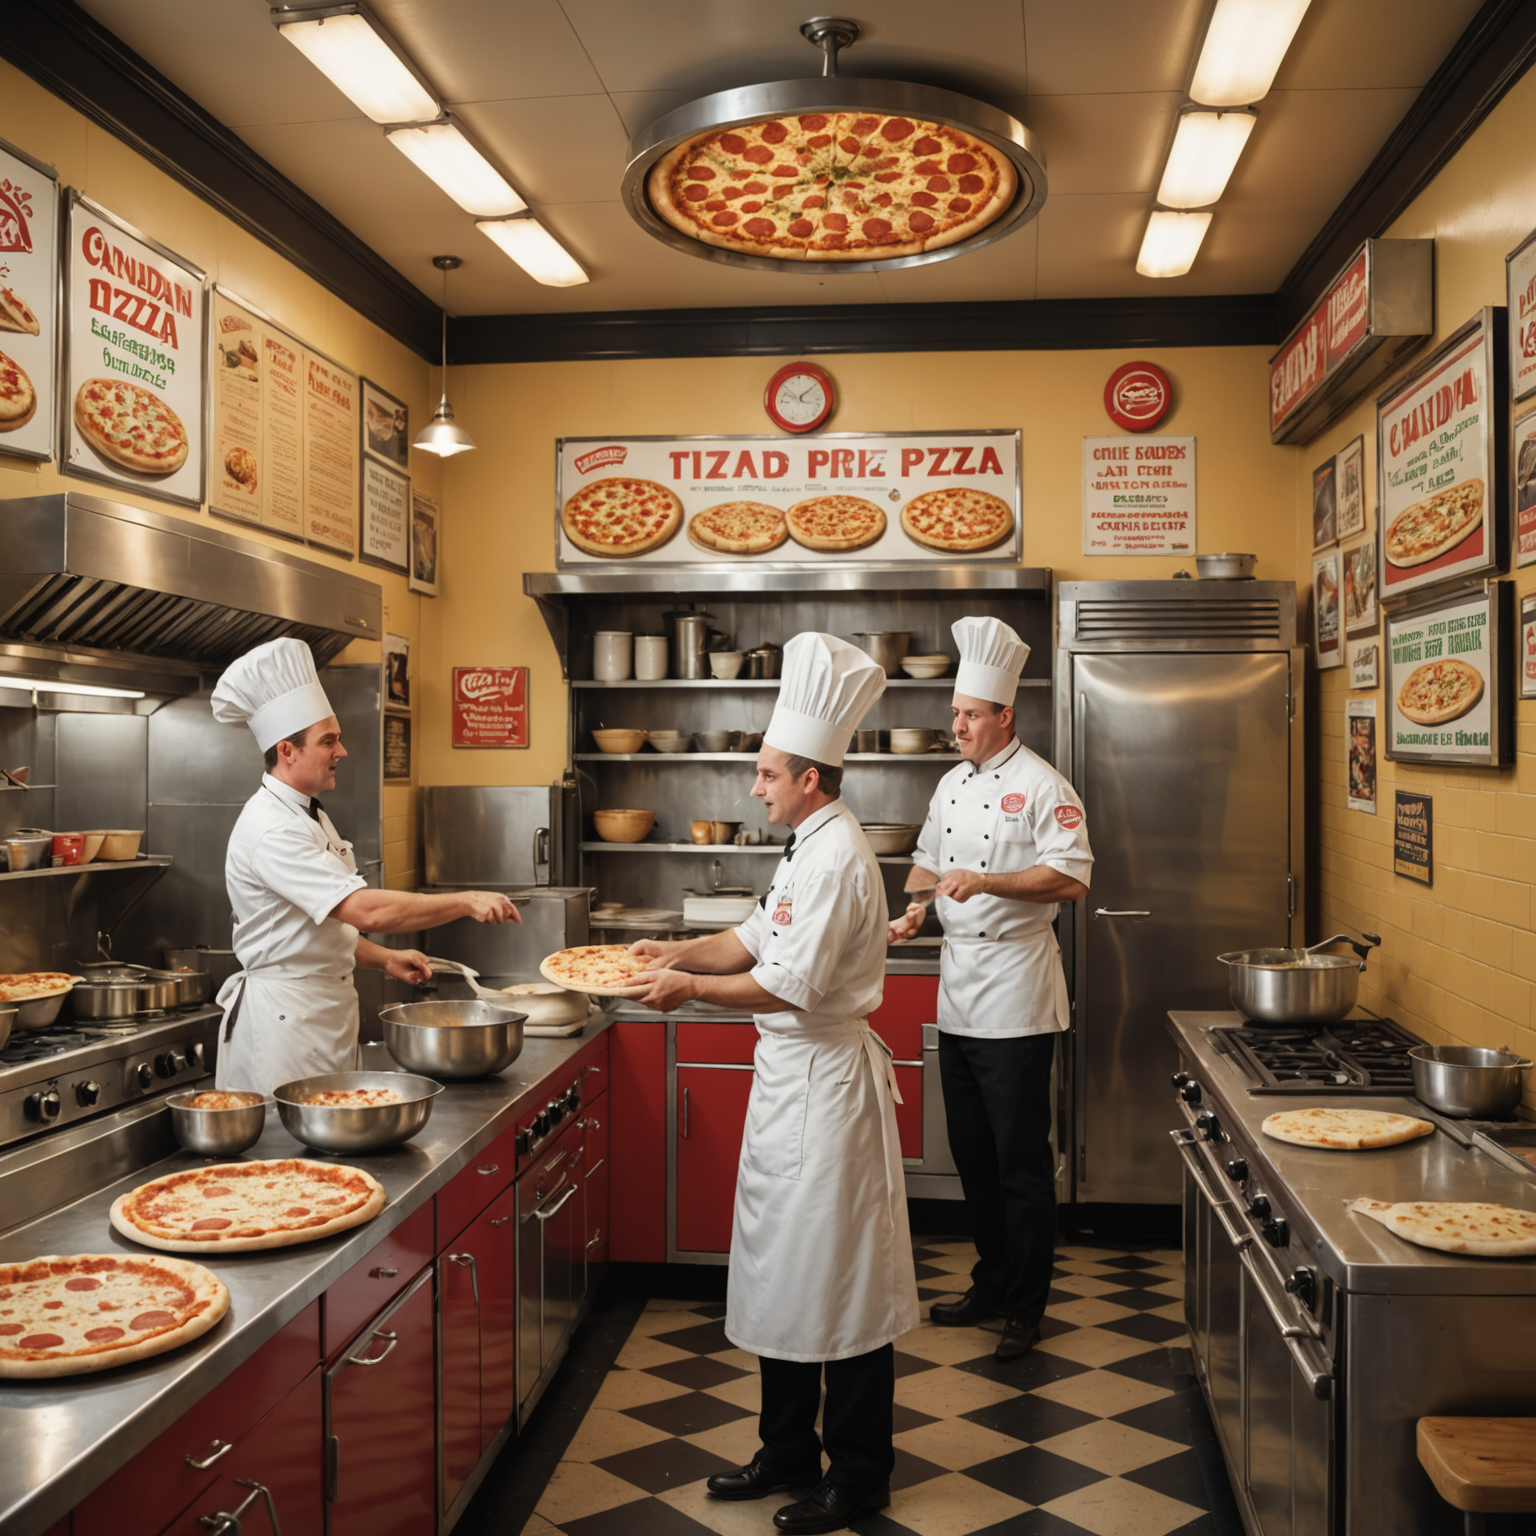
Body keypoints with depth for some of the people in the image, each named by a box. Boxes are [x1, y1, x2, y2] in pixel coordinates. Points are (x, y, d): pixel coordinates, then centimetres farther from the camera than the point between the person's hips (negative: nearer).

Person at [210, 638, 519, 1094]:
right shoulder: (269, 829, -21)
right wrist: (466, 902, -23)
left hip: (328, 1011, 10)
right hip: (284, 1016, -10)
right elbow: (368, 910, -29)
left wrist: (383, 958, 7)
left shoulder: (309, 817, 13)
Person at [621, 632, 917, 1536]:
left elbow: (789, 985, -24)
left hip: (827, 1079, -10)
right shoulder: (813, 847, 12)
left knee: (840, 1280, 3)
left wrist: (691, 988, -14)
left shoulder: (838, 858, -21)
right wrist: (680, 953, 7)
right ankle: (790, 1454, 34)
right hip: (794, 1075, 10)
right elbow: (759, 939, 18)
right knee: (784, 1269, 18)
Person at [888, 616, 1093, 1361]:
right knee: (972, 1151, 16)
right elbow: (928, 861, 22)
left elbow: (1071, 880, -17)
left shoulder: (1042, 787, -10)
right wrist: (915, 905, 2)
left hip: (1016, 992, -7)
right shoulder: (952, 784, 13)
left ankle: (1025, 1307, 15)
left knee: (1021, 1159, 1)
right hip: (959, 990, 7)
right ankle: (992, 1281, 31)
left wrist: (986, 881, -25)